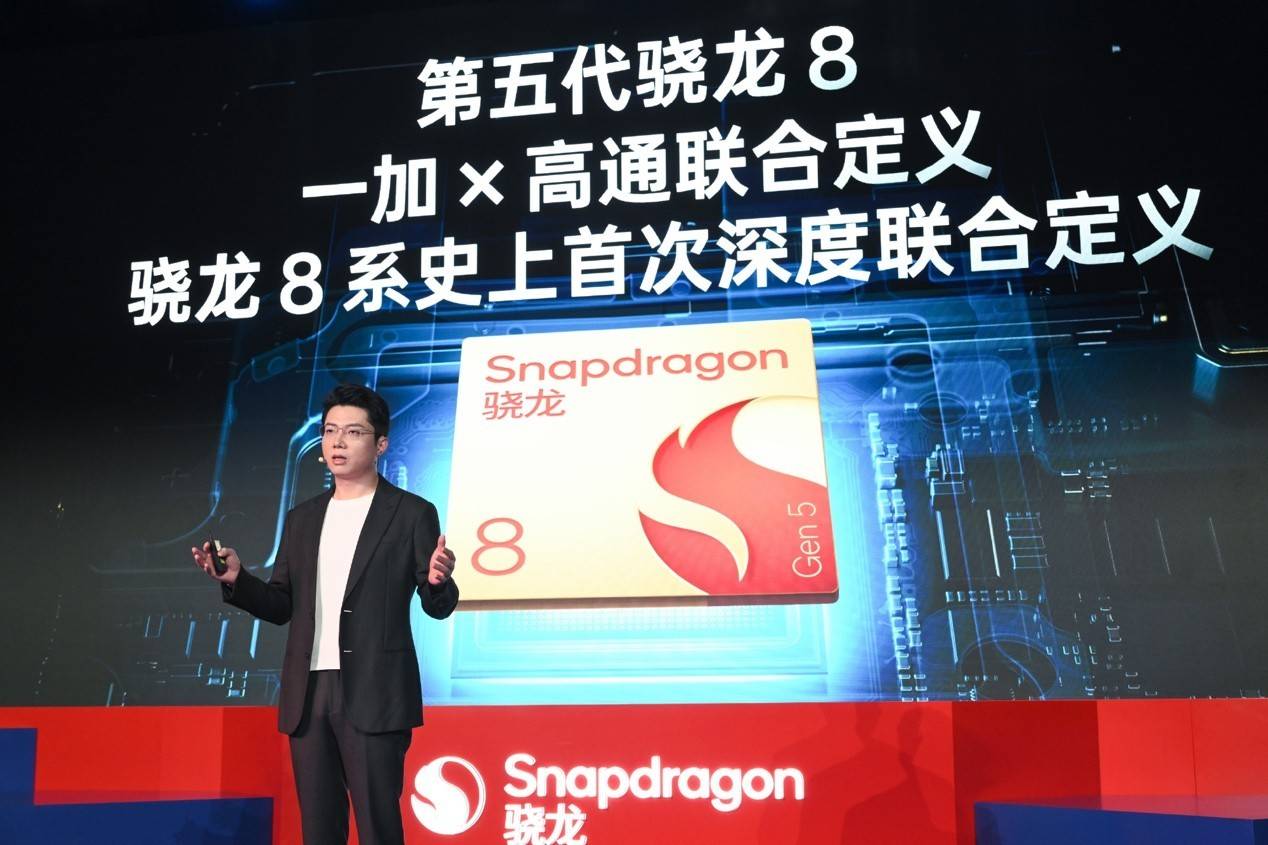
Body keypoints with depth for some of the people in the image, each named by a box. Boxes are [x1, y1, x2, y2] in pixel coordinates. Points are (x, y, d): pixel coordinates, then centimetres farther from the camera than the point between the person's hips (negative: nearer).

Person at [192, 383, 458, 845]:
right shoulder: (302, 518, 14)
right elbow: (282, 607, 14)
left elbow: (438, 607, -3)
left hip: (373, 695, -5)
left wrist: (438, 582, -25)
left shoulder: (411, 513, -1)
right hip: (308, 694, 5)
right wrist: (236, 578, -4)